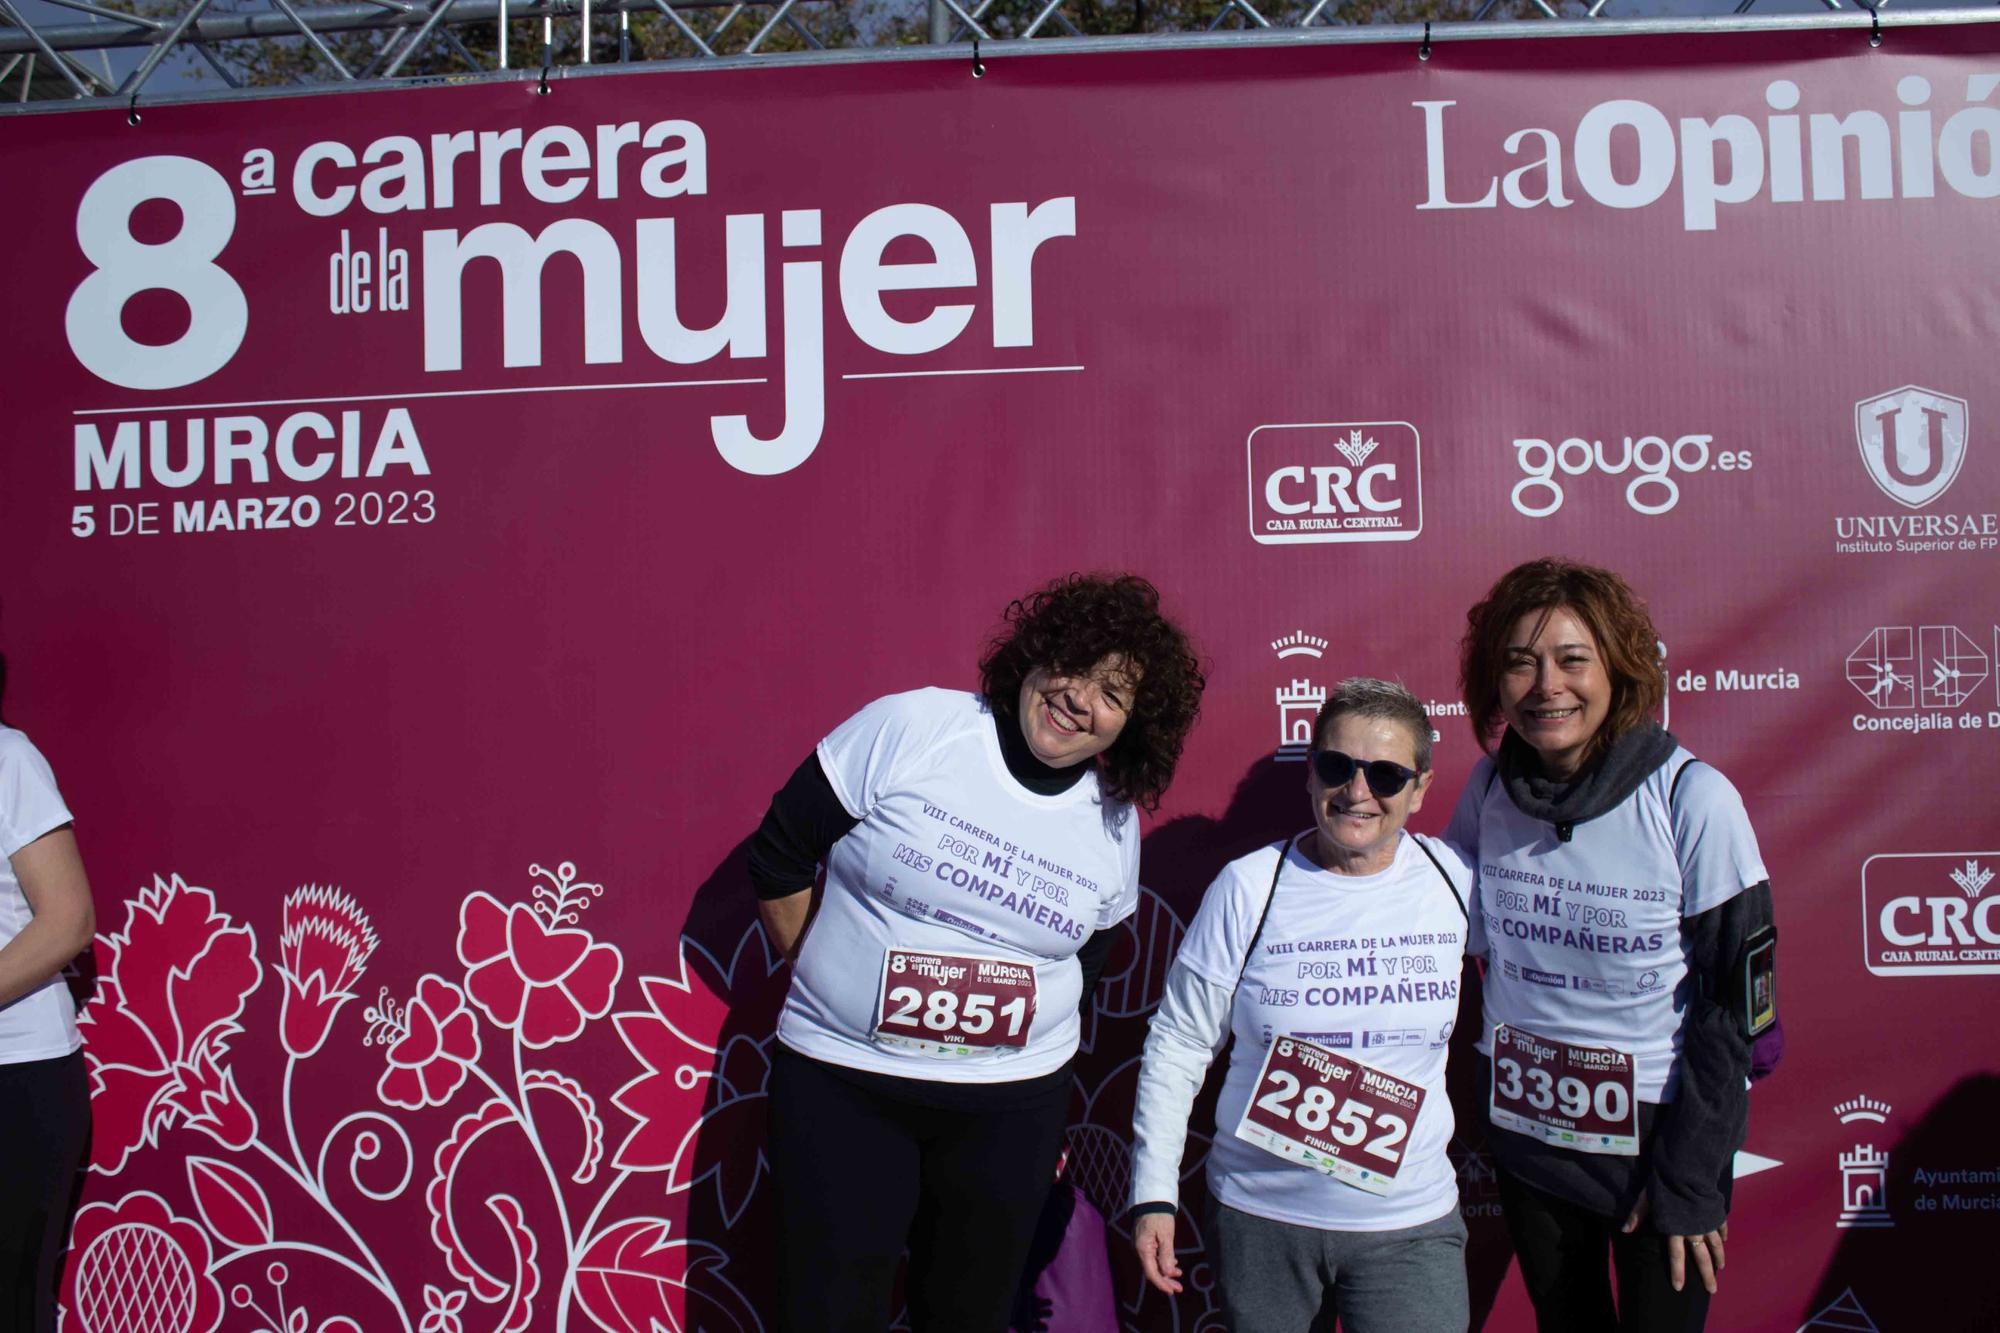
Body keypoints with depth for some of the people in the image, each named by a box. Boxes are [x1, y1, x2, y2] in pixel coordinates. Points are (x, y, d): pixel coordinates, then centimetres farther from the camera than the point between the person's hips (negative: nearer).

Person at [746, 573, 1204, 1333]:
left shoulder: (1117, 825, 1)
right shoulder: (909, 729, -12)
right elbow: (777, 859, -5)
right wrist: (821, 974, 0)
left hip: (1013, 1103, 3)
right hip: (841, 1079, -3)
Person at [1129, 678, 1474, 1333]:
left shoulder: (1455, 879, -4)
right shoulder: (1248, 888, -9)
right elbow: (1177, 1045, -3)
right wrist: (1153, 1194, -5)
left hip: (1410, 1223, 1)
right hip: (1259, 1215, -1)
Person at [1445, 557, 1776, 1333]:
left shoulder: (1691, 799, -17)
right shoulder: (1490, 787, -6)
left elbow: (1737, 1000, -12)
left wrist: (1688, 1179, -11)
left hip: (1657, 1132, -3)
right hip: (1525, 1129, 4)